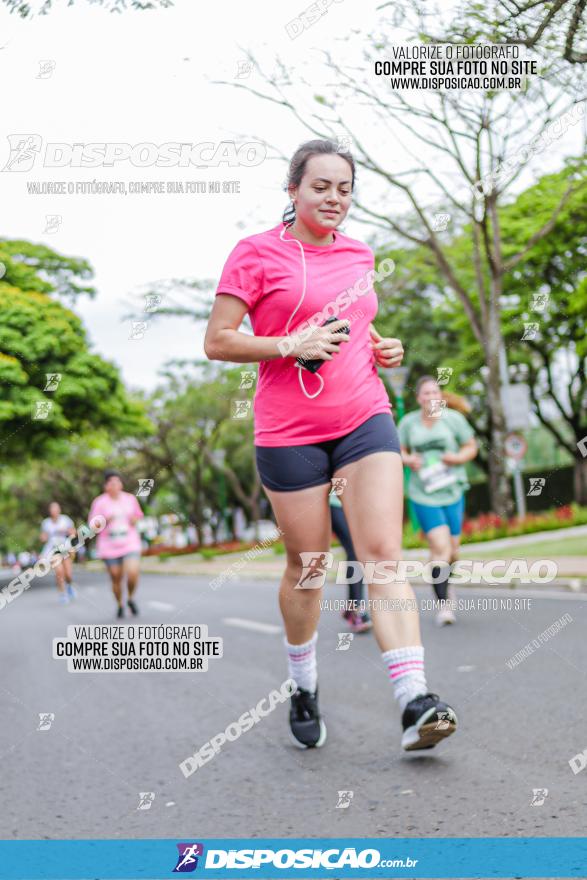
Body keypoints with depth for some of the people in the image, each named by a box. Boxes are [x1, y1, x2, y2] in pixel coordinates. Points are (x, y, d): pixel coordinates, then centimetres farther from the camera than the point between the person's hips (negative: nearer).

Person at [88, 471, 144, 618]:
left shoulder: (130, 499, 4)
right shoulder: (99, 502, -5)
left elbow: (138, 516, 18)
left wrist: (135, 519, -5)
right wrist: (105, 520, -22)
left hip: (130, 545, 1)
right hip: (109, 547, -1)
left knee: (133, 574, -17)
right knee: (116, 579, 4)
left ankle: (130, 599, 11)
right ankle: (120, 605, 30)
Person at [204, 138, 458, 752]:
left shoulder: (359, 256, 14)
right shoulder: (256, 253, -2)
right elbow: (216, 342, -5)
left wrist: (382, 349, 9)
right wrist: (291, 345, -17)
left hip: (365, 418, 4)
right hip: (289, 431, -3)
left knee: (383, 552, -10)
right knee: (307, 566, 6)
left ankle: (415, 704, -16)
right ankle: (304, 690, 28)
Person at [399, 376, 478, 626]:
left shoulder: (454, 418, 0)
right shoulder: (408, 422, 2)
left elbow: (471, 447, 7)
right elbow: (400, 451, 14)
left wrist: (458, 457, -12)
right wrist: (408, 459, -8)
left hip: (452, 491, 2)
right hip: (423, 494, -1)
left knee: (451, 549, 9)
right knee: (440, 546, -15)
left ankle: (444, 585, 40)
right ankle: (443, 602, -8)